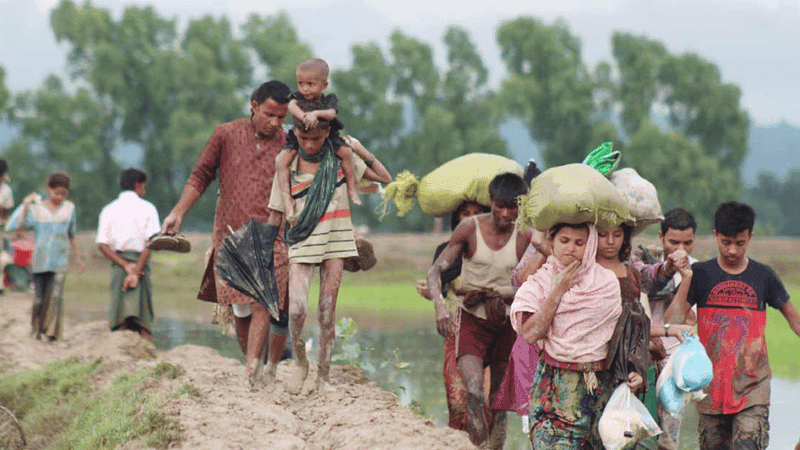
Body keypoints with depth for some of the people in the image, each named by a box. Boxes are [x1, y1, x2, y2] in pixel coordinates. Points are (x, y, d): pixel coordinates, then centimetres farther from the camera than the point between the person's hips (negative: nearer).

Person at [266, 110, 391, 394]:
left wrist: (362, 152, 1)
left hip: (335, 240, 1)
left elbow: (385, 179, 8)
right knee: (296, 308, -17)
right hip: (302, 242, -1)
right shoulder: (288, 166, 0)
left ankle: (324, 375, 12)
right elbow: (276, 214, 6)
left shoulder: (341, 158, 3)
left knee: (328, 310, 0)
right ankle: (300, 362, 9)